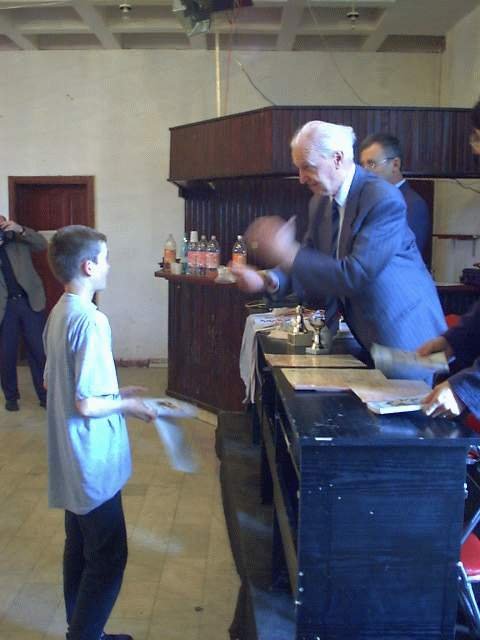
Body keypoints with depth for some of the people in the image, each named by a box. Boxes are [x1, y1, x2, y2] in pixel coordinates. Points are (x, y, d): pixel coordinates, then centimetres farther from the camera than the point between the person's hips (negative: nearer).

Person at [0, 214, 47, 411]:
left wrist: (21, 230, -17)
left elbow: (42, 244, -4)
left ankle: (45, 394, 13)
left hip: (30, 301, 0)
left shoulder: (20, 241, 9)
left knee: (39, 350, 4)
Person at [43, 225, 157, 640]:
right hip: (94, 465, -10)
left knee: (80, 550, 20)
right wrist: (128, 404, -8)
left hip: (72, 464, 10)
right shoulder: (90, 321, -23)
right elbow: (87, 405, -26)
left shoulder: (59, 314, 6)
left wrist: (115, 391, 14)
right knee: (109, 559, 3)